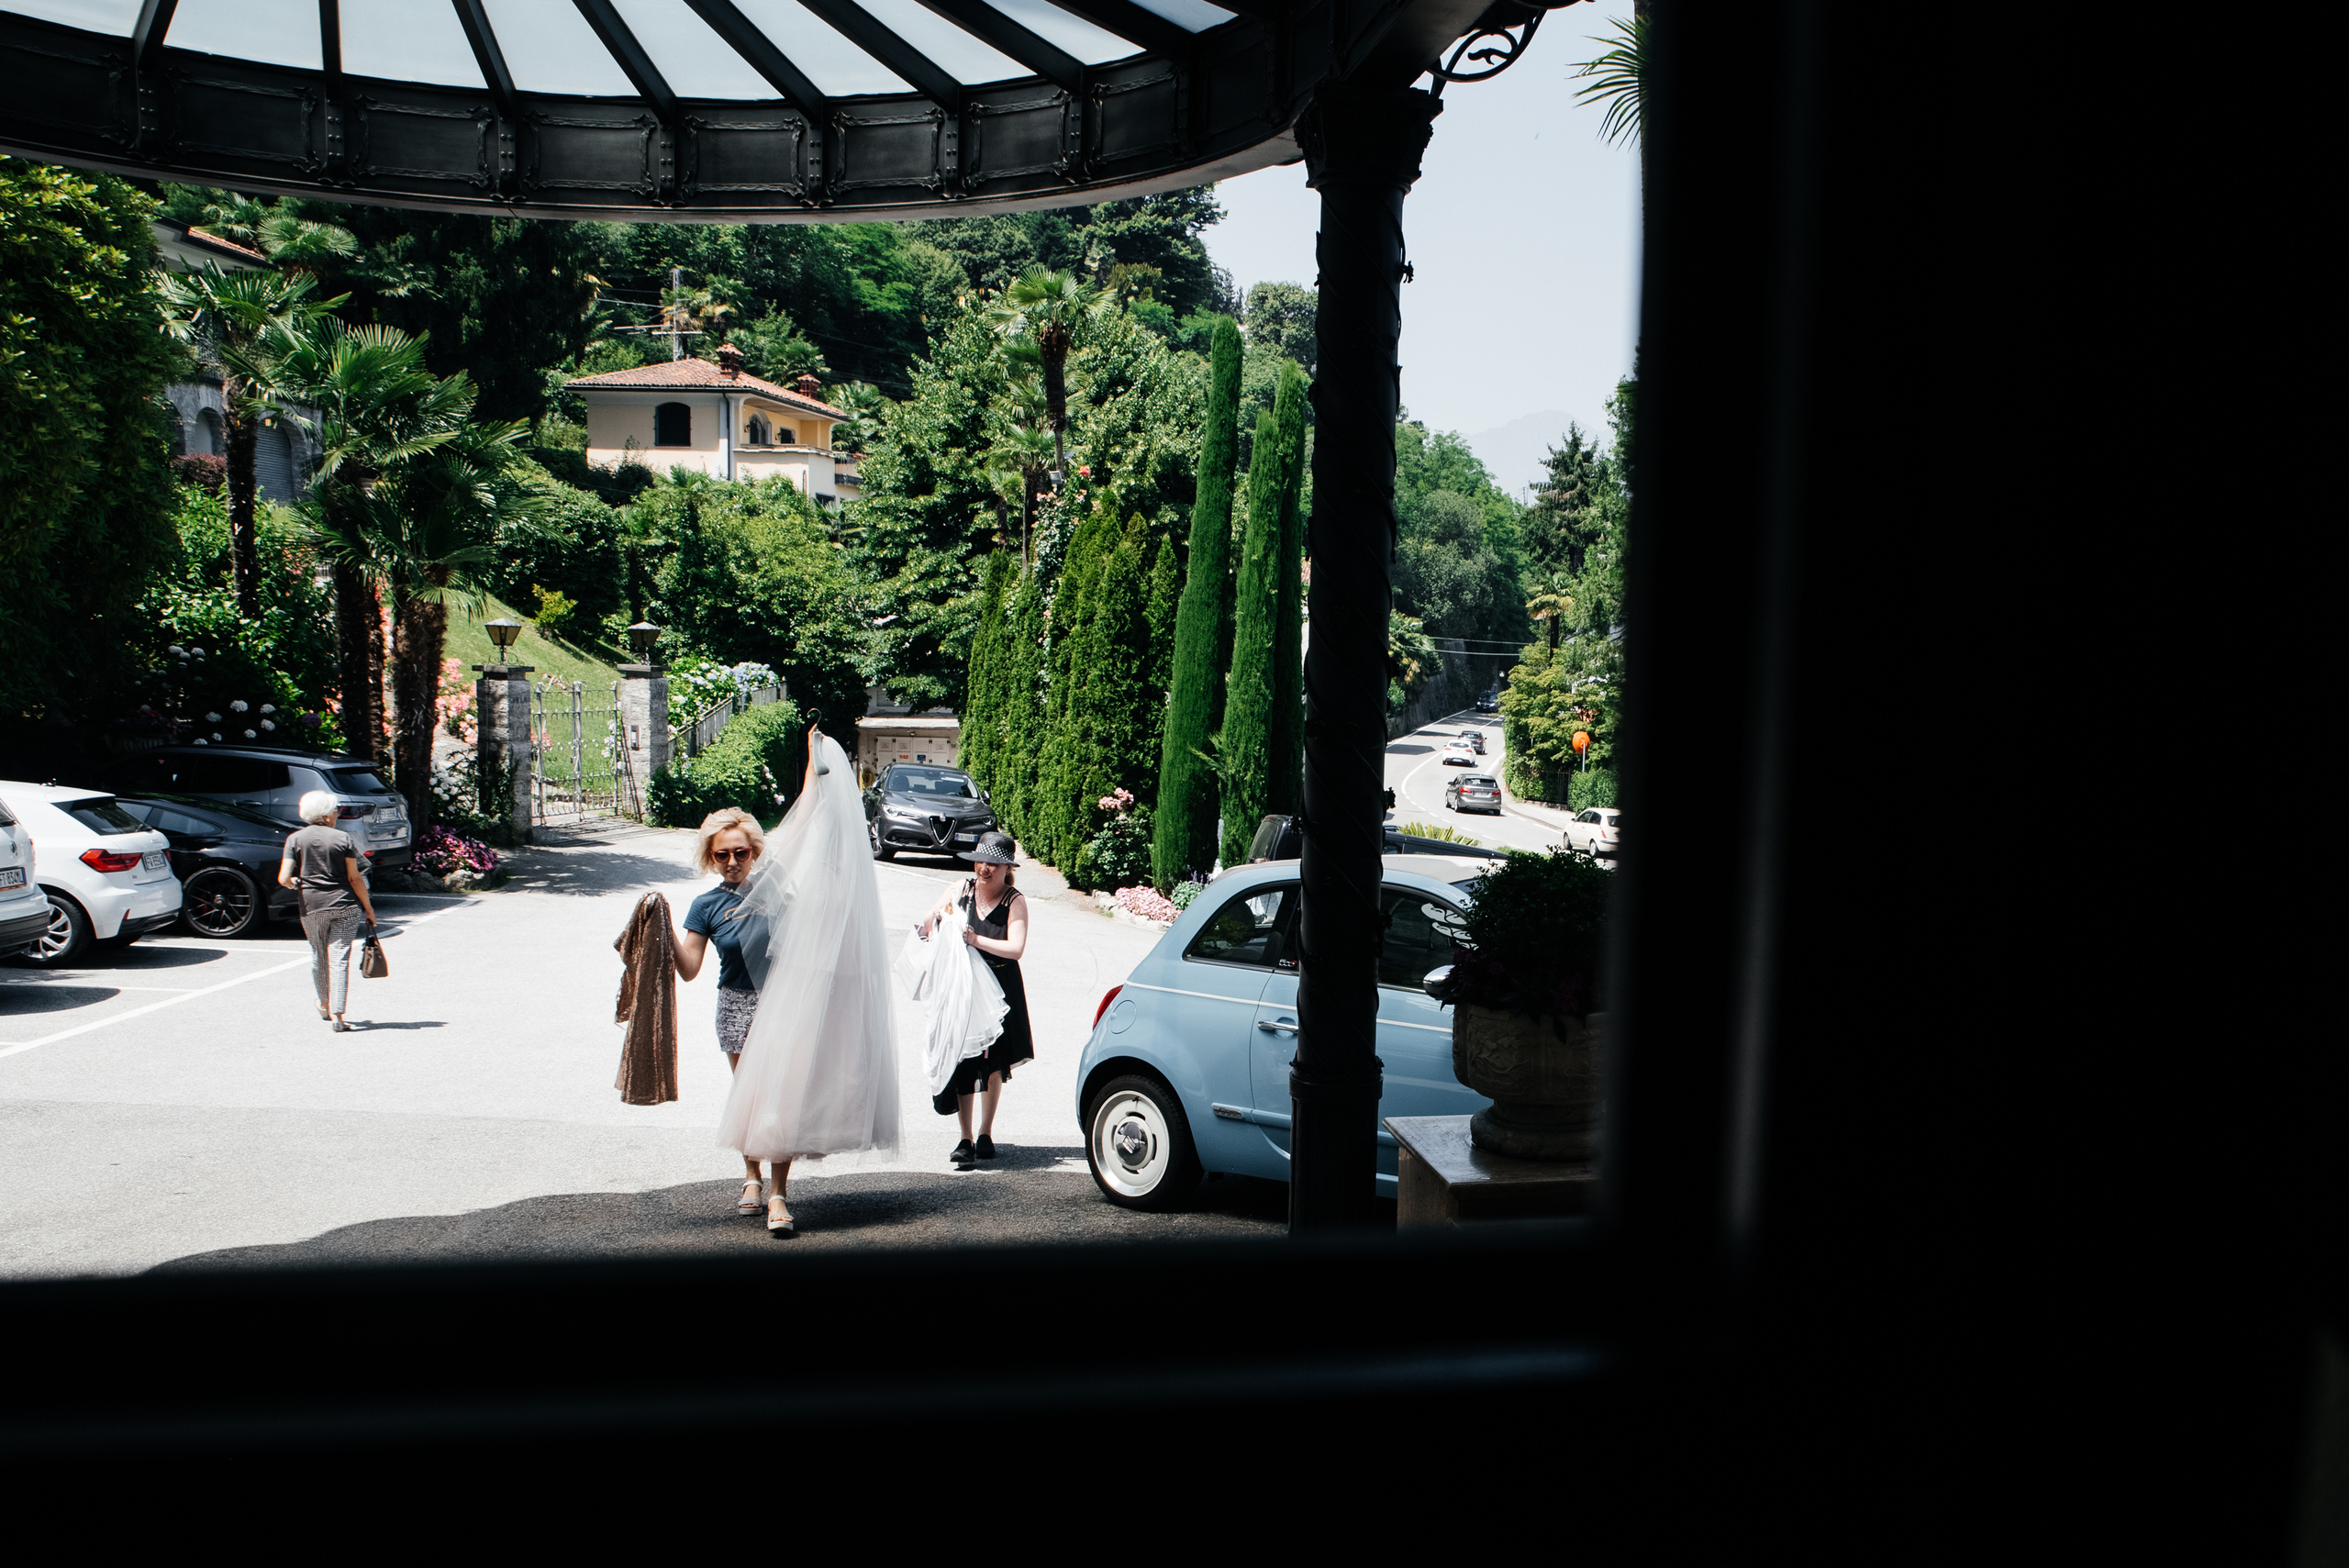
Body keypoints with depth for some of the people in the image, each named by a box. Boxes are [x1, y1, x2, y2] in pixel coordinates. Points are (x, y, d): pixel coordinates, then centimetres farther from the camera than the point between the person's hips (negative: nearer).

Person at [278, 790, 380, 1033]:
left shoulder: (295, 839, 1)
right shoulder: (343, 839, -4)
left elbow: (283, 879, -6)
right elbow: (355, 878, -4)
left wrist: (296, 883, 17)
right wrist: (368, 908, 5)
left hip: (311, 907, 2)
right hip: (345, 906, -2)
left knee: (319, 955, 20)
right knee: (339, 958, -3)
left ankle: (325, 1005, 37)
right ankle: (338, 1016, -9)